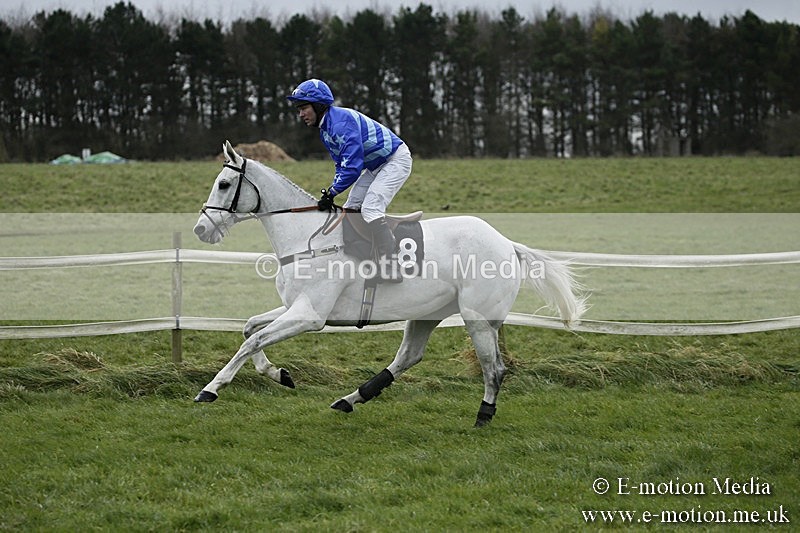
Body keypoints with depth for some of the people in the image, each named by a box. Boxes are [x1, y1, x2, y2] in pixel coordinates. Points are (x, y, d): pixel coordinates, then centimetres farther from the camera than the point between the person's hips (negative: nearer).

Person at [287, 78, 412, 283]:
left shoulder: (342, 122, -27)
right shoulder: (325, 129, 6)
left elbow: (353, 165, -31)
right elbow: (341, 165, 11)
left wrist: (331, 192, -25)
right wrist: (330, 193, -4)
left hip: (396, 160, -11)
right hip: (375, 165, 11)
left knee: (370, 208, -23)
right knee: (350, 209, 8)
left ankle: (389, 266, -23)